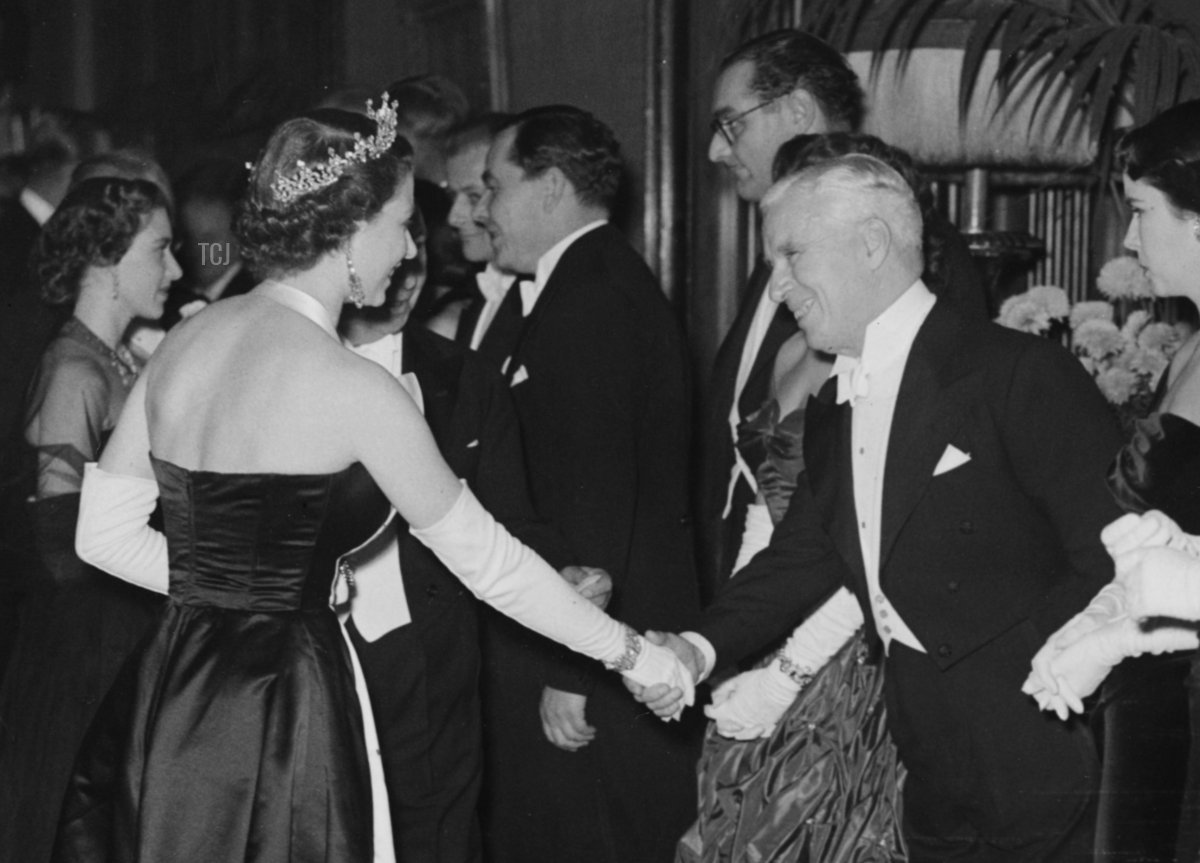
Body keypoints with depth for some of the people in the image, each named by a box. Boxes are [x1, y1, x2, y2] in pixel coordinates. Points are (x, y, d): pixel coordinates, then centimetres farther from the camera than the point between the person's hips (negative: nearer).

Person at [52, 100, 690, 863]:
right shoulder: (353, 389, -15)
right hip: (287, 708, -7)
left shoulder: (186, 343, 3)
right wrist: (631, 652, 2)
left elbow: (103, 534, 9)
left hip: (171, 695, 7)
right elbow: (486, 558, -8)